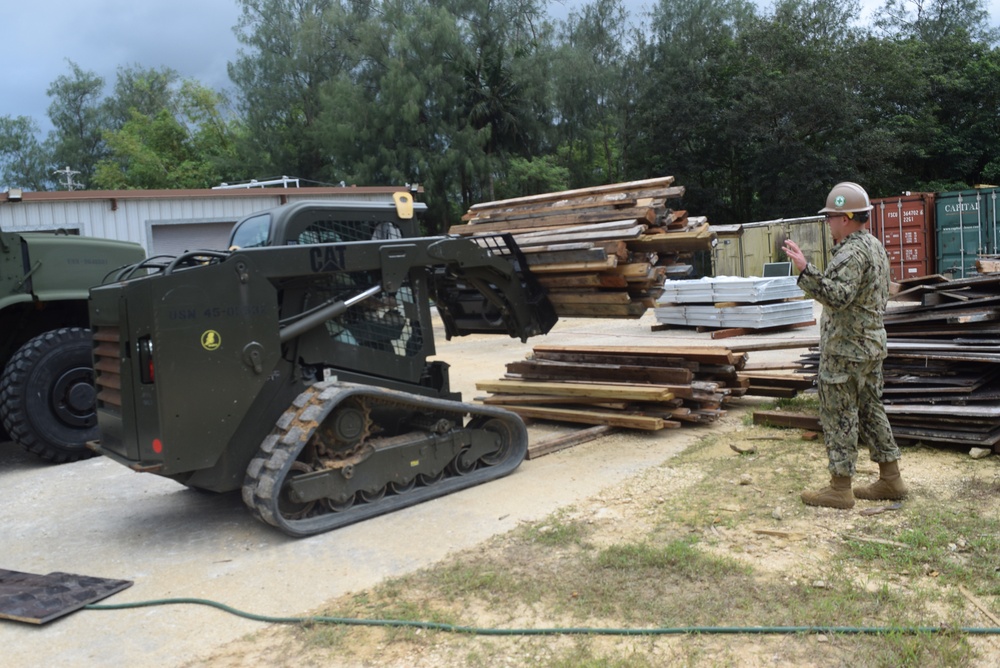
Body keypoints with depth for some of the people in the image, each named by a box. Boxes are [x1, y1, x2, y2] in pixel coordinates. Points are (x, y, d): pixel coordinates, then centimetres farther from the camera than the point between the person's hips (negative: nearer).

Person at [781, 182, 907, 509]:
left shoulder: (852, 252, -19)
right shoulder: (875, 246, 15)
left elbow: (837, 295, -31)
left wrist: (805, 269, -35)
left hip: (846, 350, -10)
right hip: (872, 343, 10)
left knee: (839, 416, -3)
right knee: (871, 410, 16)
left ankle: (840, 488, 3)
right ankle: (891, 479, 23)